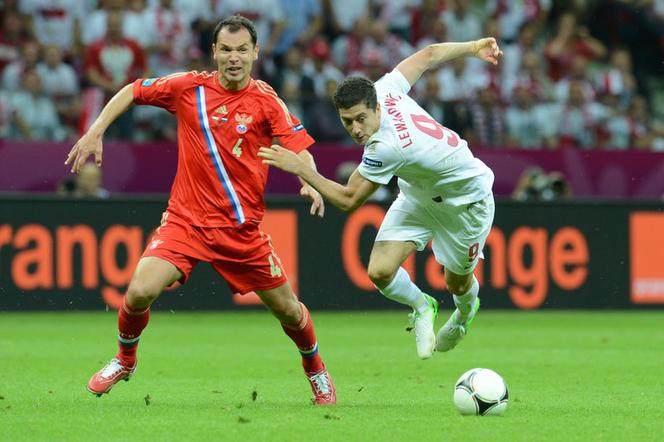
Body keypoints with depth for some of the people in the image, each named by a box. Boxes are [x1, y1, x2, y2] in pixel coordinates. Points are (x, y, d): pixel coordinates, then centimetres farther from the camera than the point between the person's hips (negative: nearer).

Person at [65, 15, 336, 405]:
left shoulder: (266, 101, -6)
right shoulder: (189, 87, -4)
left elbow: (300, 149, -10)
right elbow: (133, 92, 8)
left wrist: (311, 183, -30)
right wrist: (95, 132, -1)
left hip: (242, 227, 0)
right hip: (185, 220, 0)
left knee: (287, 309, 6)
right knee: (140, 292, -19)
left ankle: (316, 370, 37)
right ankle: (125, 361, 12)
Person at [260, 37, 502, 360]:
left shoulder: (387, 148, -41)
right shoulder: (384, 89, -23)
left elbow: (348, 200, -30)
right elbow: (428, 55, -8)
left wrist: (301, 169, -31)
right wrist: (473, 48, 8)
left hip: (467, 199, -7)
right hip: (419, 193, 7)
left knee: (457, 284, 13)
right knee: (380, 272, -10)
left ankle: (465, 311, 51)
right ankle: (421, 306, 23)